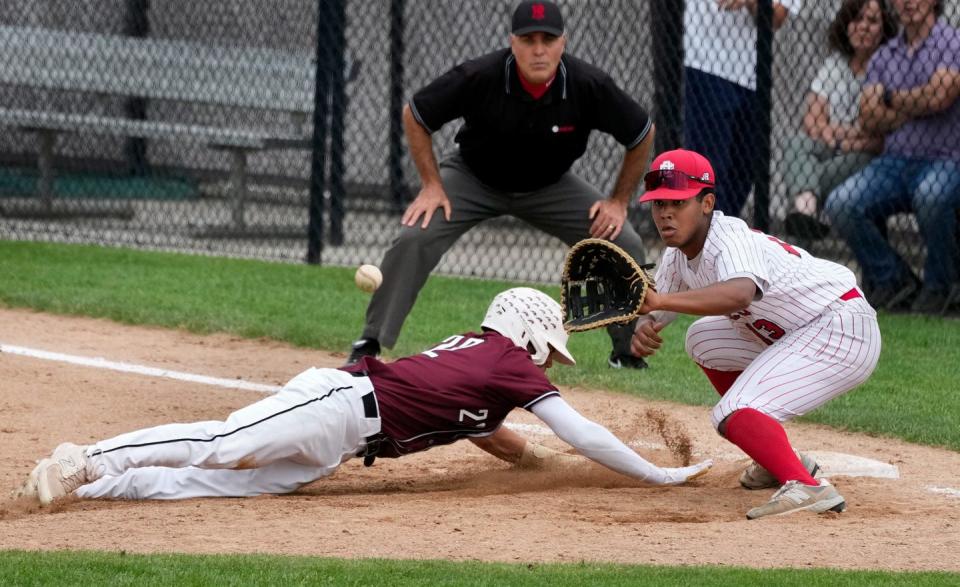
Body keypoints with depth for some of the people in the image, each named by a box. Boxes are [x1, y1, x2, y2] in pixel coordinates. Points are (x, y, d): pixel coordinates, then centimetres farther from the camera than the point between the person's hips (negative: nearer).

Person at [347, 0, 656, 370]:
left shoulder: (589, 86, -26)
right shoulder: (478, 77, -30)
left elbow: (642, 135, -9)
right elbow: (414, 116, -14)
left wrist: (619, 202, -10)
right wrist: (431, 185, -16)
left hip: (550, 187, 2)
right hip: (474, 179, -2)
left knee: (625, 245, -12)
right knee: (413, 239, -23)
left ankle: (627, 352, 7)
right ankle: (370, 344, -9)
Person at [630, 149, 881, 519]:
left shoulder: (732, 242, -25)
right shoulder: (678, 254, 4)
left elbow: (740, 294, -47)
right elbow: (655, 313, 5)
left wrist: (661, 300, -55)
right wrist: (644, 330, -20)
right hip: (796, 336, 11)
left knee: (734, 414, -23)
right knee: (704, 340, 25)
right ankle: (783, 460, 22)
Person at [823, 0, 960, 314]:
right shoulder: (884, 57, 14)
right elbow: (869, 117, 3)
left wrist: (895, 99, -1)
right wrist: (914, 107, -8)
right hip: (895, 160, 5)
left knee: (931, 195, -40)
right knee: (841, 205, -20)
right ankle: (890, 279, 0)